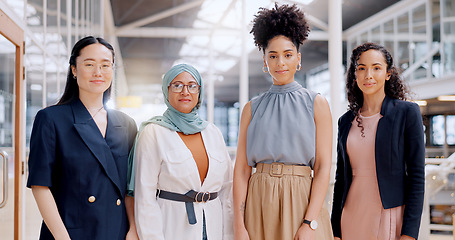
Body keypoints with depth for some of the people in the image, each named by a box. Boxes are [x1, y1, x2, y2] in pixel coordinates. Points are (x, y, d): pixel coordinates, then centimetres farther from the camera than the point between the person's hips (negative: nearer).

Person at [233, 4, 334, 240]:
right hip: (259, 203, 1)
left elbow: (323, 167, -3)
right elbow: (241, 168, 3)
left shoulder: (316, 103, 3)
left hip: (301, 201, -1)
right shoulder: (252, 108, 7)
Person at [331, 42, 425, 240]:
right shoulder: (346, 121, 9)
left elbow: (417, 176, -6)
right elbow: (341, 178, 12)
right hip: (352, 220, 4)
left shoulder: (407, 112, -3)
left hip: (390, 219, -4)